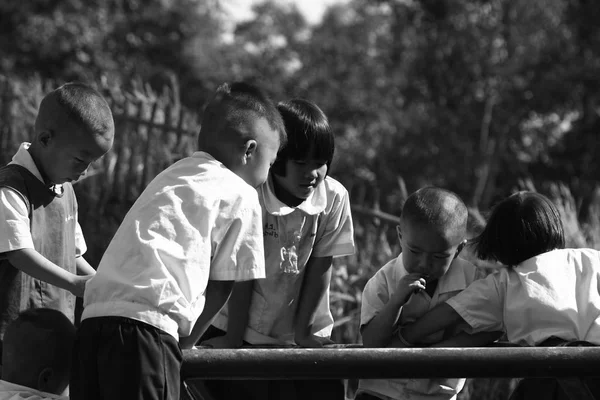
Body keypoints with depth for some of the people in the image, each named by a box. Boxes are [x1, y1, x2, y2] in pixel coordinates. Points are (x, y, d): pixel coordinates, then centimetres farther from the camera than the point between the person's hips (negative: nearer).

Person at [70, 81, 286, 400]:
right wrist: (184, 343, 21)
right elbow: (219, 288, 11)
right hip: (147, 325, -8)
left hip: (93, 317, 8)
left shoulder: (172, 176, 30)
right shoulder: (241, 197, 8)